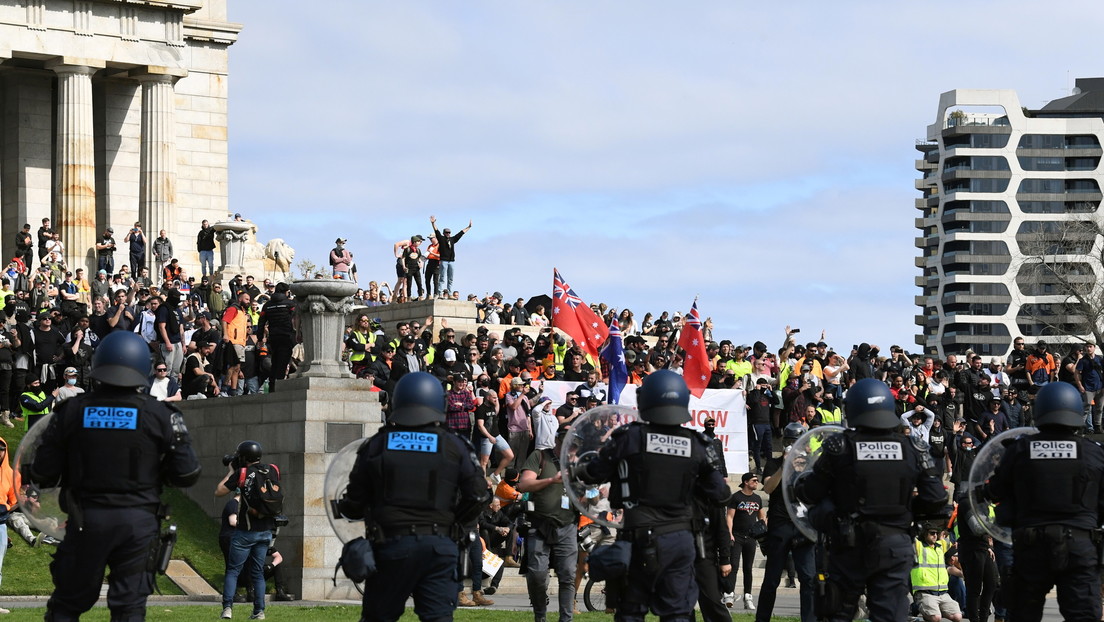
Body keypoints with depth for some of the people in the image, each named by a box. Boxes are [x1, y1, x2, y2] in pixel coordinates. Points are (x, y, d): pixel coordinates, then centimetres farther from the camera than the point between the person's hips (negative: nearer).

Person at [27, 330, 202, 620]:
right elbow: (187, 474, -2)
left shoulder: (70, 411, -1)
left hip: (86, 520, 0)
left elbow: (42, 474, 0)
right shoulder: (160, 415, -3)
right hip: (138, 520, 0)